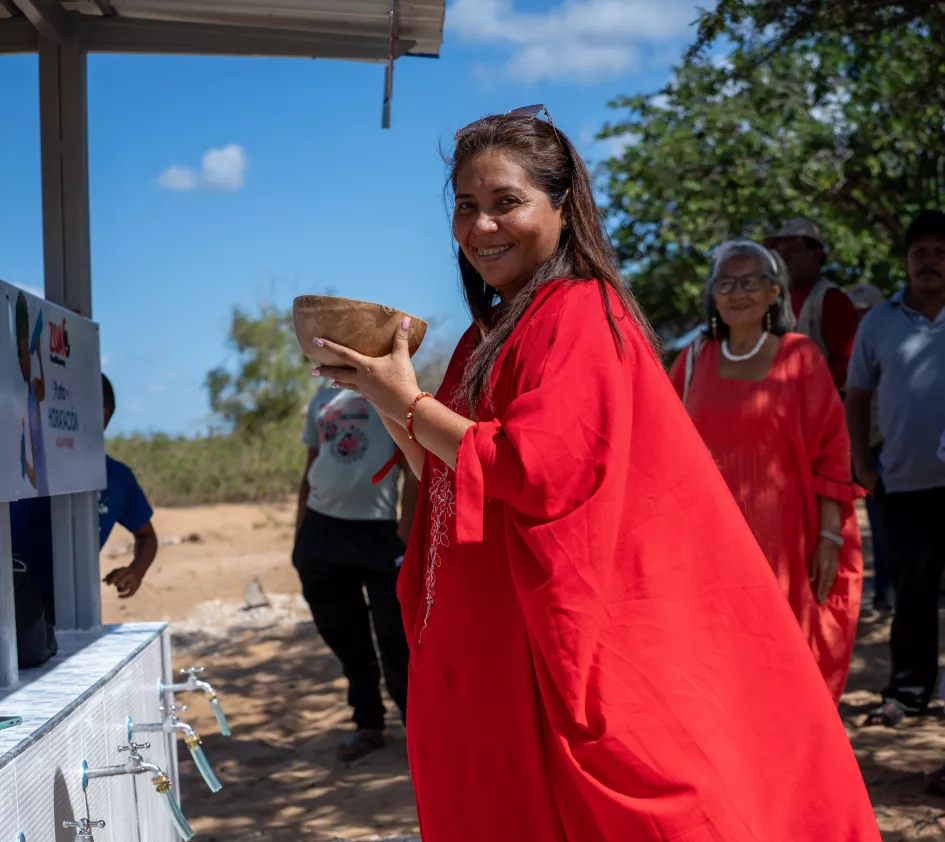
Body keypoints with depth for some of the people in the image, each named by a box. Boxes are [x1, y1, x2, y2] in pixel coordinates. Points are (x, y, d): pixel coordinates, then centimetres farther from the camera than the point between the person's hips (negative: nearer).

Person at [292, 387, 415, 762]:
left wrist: (406, 526, -13)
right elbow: (310, 469, 18)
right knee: (344, 635, 9)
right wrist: (299, 536, 11)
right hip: (322, 531, 5)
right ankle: (368, 724, 21)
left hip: (377, 529, -5)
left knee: (396, 635, -4)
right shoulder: (321, 400, 16)